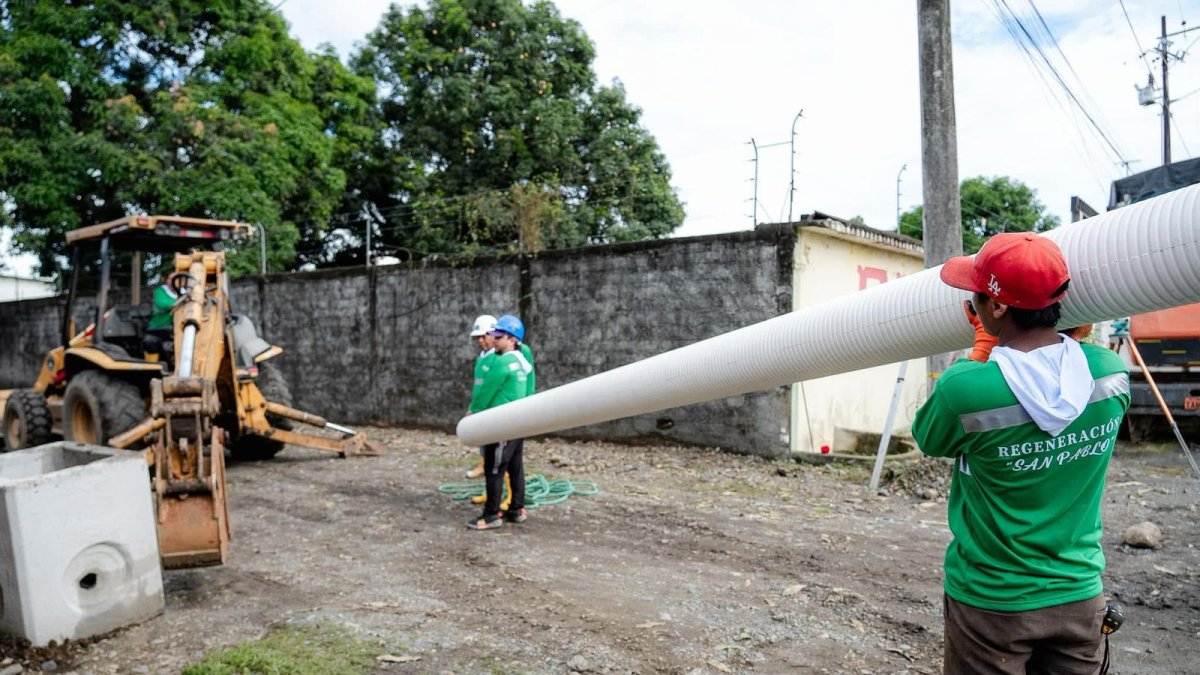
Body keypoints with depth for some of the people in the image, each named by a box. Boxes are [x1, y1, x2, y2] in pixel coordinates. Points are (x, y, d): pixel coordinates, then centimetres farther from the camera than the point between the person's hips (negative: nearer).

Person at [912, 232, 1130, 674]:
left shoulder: (966, 389, -26)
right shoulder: (1113, 373, -11)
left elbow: (928, 438, -3)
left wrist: (982, 348, 0)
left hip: (991, 602, -4)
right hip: (1080, 596, 4)